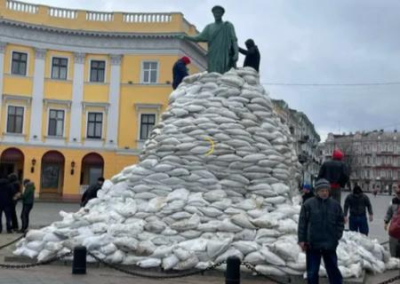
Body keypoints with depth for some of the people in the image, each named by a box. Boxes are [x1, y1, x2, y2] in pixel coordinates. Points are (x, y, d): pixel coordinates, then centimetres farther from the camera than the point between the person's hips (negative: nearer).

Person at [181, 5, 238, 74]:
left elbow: (234, 40, 2)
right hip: (213, 57, 2)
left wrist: (236, 53, -14)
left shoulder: (228, 26, 10)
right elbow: (199, 37, 8)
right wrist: (186, 37, -7)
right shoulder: (209, 27, 17)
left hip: (226, 56, -2)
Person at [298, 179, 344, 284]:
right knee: (312, 271, 8)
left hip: (330, 245, 2)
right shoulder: (308, 204, -5)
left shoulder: (335, 204, 2)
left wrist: (337, 237, 1)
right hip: (312, 244, -1)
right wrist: (301, 240, -6)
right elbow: (302, 223, -3)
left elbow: (340, 222, 10)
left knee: (333, 270, 11)